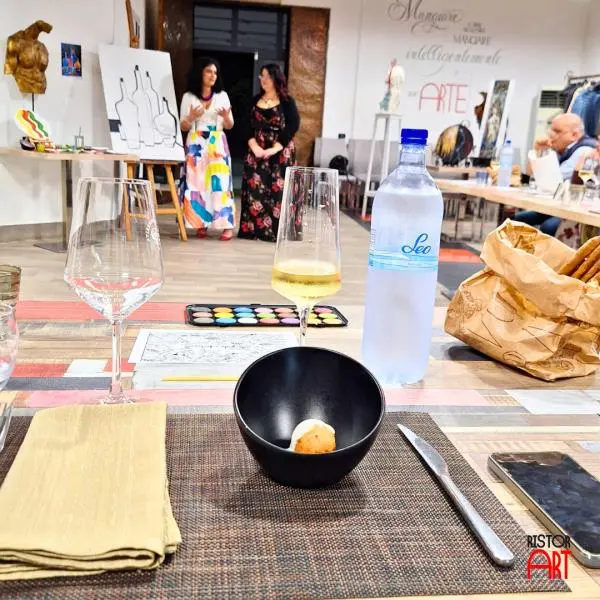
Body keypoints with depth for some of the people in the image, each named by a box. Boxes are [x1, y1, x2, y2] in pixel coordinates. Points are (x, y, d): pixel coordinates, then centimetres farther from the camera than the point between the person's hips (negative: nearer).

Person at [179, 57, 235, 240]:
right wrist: (191, 117, -15)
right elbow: (183, 127, 5)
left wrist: (226, 116, -12)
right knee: (197, 183, -4)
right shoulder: (188, 97, 4)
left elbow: (229, 126, 10)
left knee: (220, 181, -10)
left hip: (217, 144, 0)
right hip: (196, 145, 0)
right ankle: (201, 225, 3)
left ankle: (227, 225, -11)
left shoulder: (222, 96, 8)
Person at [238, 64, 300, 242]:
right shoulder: (256, 100, 11)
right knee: (254, 189, 2)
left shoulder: (287, 101, -2)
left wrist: (275, 149, -17)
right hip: (257, 151, 4)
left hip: (280, 152, -4)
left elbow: (293, 127, -9)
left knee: (278, 189, -7)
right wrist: (254, 146, -10)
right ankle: (253, 228, 9)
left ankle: (277, 230, -2)